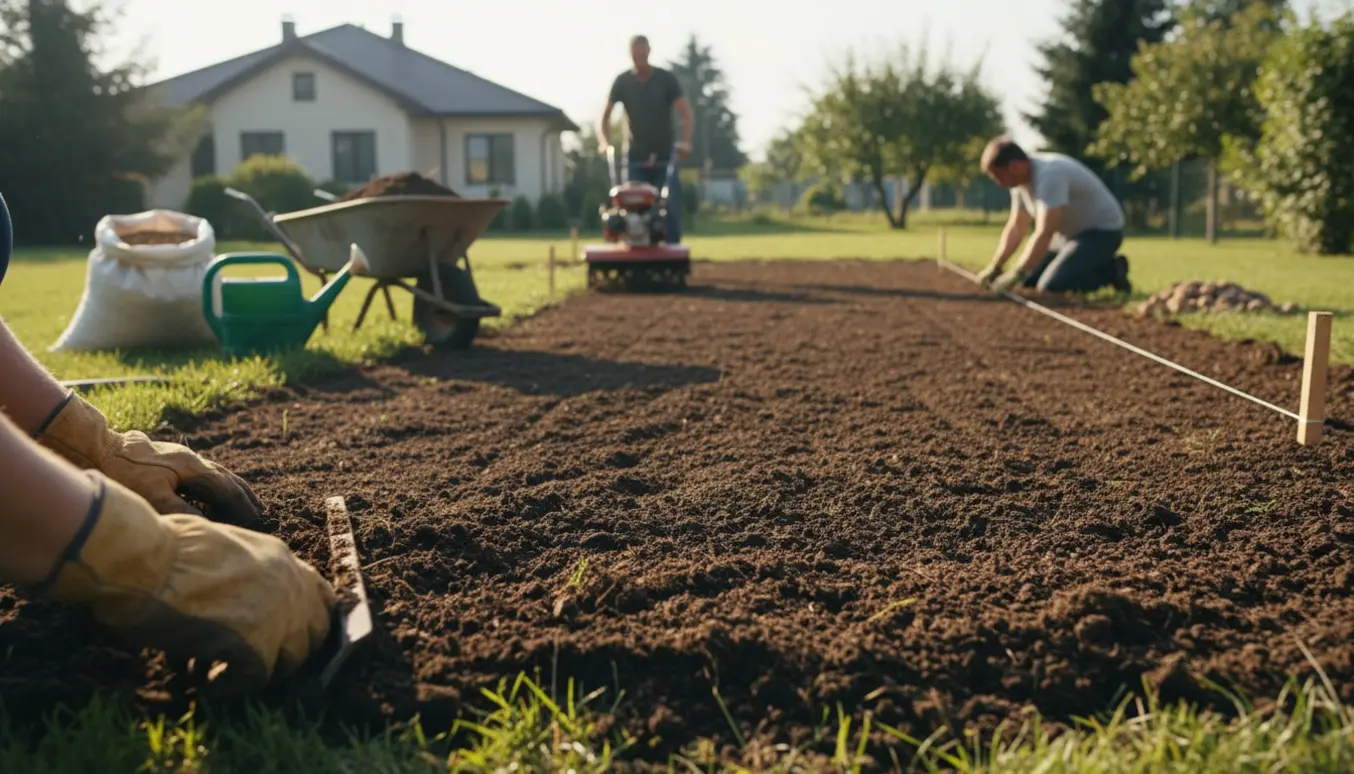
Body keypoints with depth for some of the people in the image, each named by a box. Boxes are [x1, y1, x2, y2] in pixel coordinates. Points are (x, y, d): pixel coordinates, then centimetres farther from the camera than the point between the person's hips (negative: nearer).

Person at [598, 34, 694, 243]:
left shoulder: (666, 78, -2)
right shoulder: (622, 81, 1)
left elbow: (686, 113, -9)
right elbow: (605, 116, -2)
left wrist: (685, 142, -26)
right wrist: (604, 143, -21)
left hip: (665, 158, -1)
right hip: (635, 159, 1)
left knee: (671, 210, -7)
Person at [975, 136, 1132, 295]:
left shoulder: (1049, 175, -29)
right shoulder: (1021, 176, -1)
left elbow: (1045, 233, -35)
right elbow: (1016, 228, 7)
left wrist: (1016, 274, -37)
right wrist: (994, 267, -2)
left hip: (1102, 232, -10)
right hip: (1072, 233, 10)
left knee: (1051, 285, -25)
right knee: (1029, 280, 5)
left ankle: (1111, 271, -4)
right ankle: (1101, 266, 13)